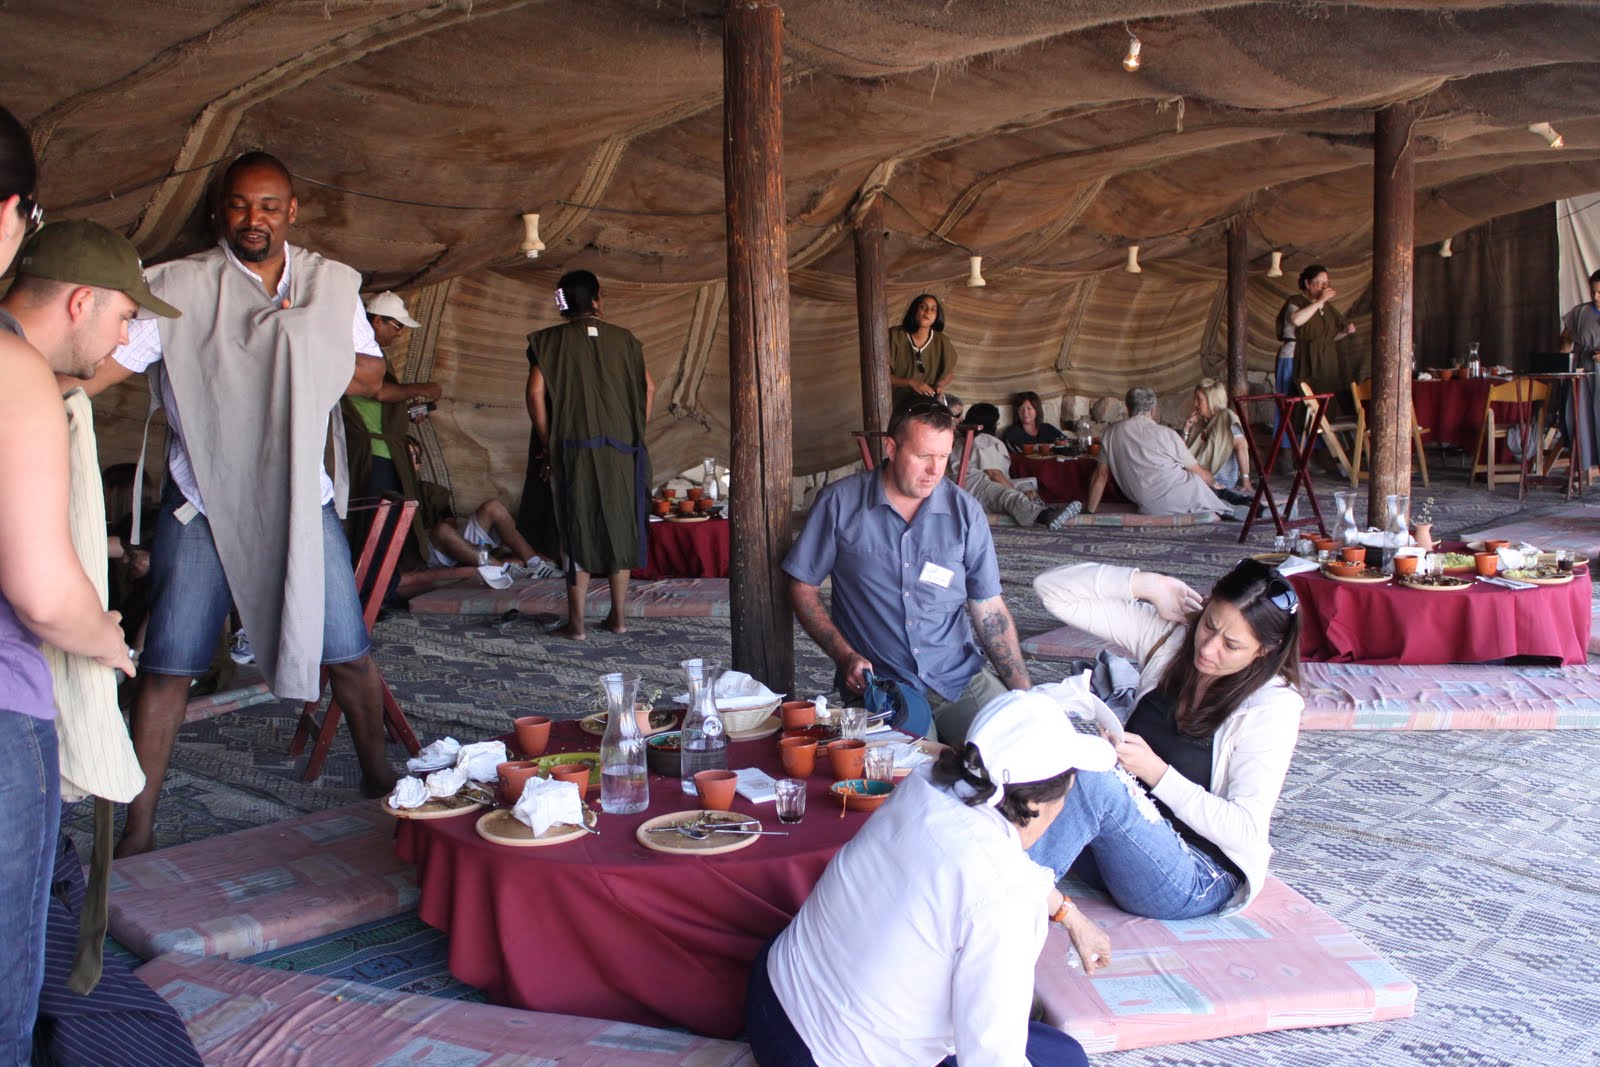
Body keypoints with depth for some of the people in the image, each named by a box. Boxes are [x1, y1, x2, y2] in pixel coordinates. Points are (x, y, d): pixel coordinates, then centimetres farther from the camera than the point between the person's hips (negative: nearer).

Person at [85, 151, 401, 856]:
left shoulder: (333, 284, 7)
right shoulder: (179, 286, -3)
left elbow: (370, 376, 9)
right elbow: (107, 361, -9)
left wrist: (305, 349, -8)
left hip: (301, 500, 2)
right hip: (202, 504, -2)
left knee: (348, 651, 5)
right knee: (168, 664, 0)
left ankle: (378, 777, 27)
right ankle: (137, 828, 12)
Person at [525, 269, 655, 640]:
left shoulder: (550, 341, 1)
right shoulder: (622, 339, 8)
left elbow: (536, 391, -8)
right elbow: (649, 387, 7)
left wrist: (547, 442, 1)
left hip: (574, 449, -2)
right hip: (621, 450, 2)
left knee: (577, 530, 3)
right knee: (620, 527, 11)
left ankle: (576, 622, 4)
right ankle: (618, 616, 16)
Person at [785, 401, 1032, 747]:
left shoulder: (965, 512, 3)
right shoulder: (840, 503, -2)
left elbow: (989, 608, 7)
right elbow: (803, 586, 5)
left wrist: (1025, 694, 1)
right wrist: (845, 656, -8)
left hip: (961, 678, 3)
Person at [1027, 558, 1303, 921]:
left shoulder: (1274, 706, -12)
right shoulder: (1169, 633, 0)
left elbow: (1245, 830, -16)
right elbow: (1053, 588, -1)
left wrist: (1157, 772, -25)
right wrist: (1147, 584, -11)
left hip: (1198, 880, -5)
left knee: (1090, 778, -34)